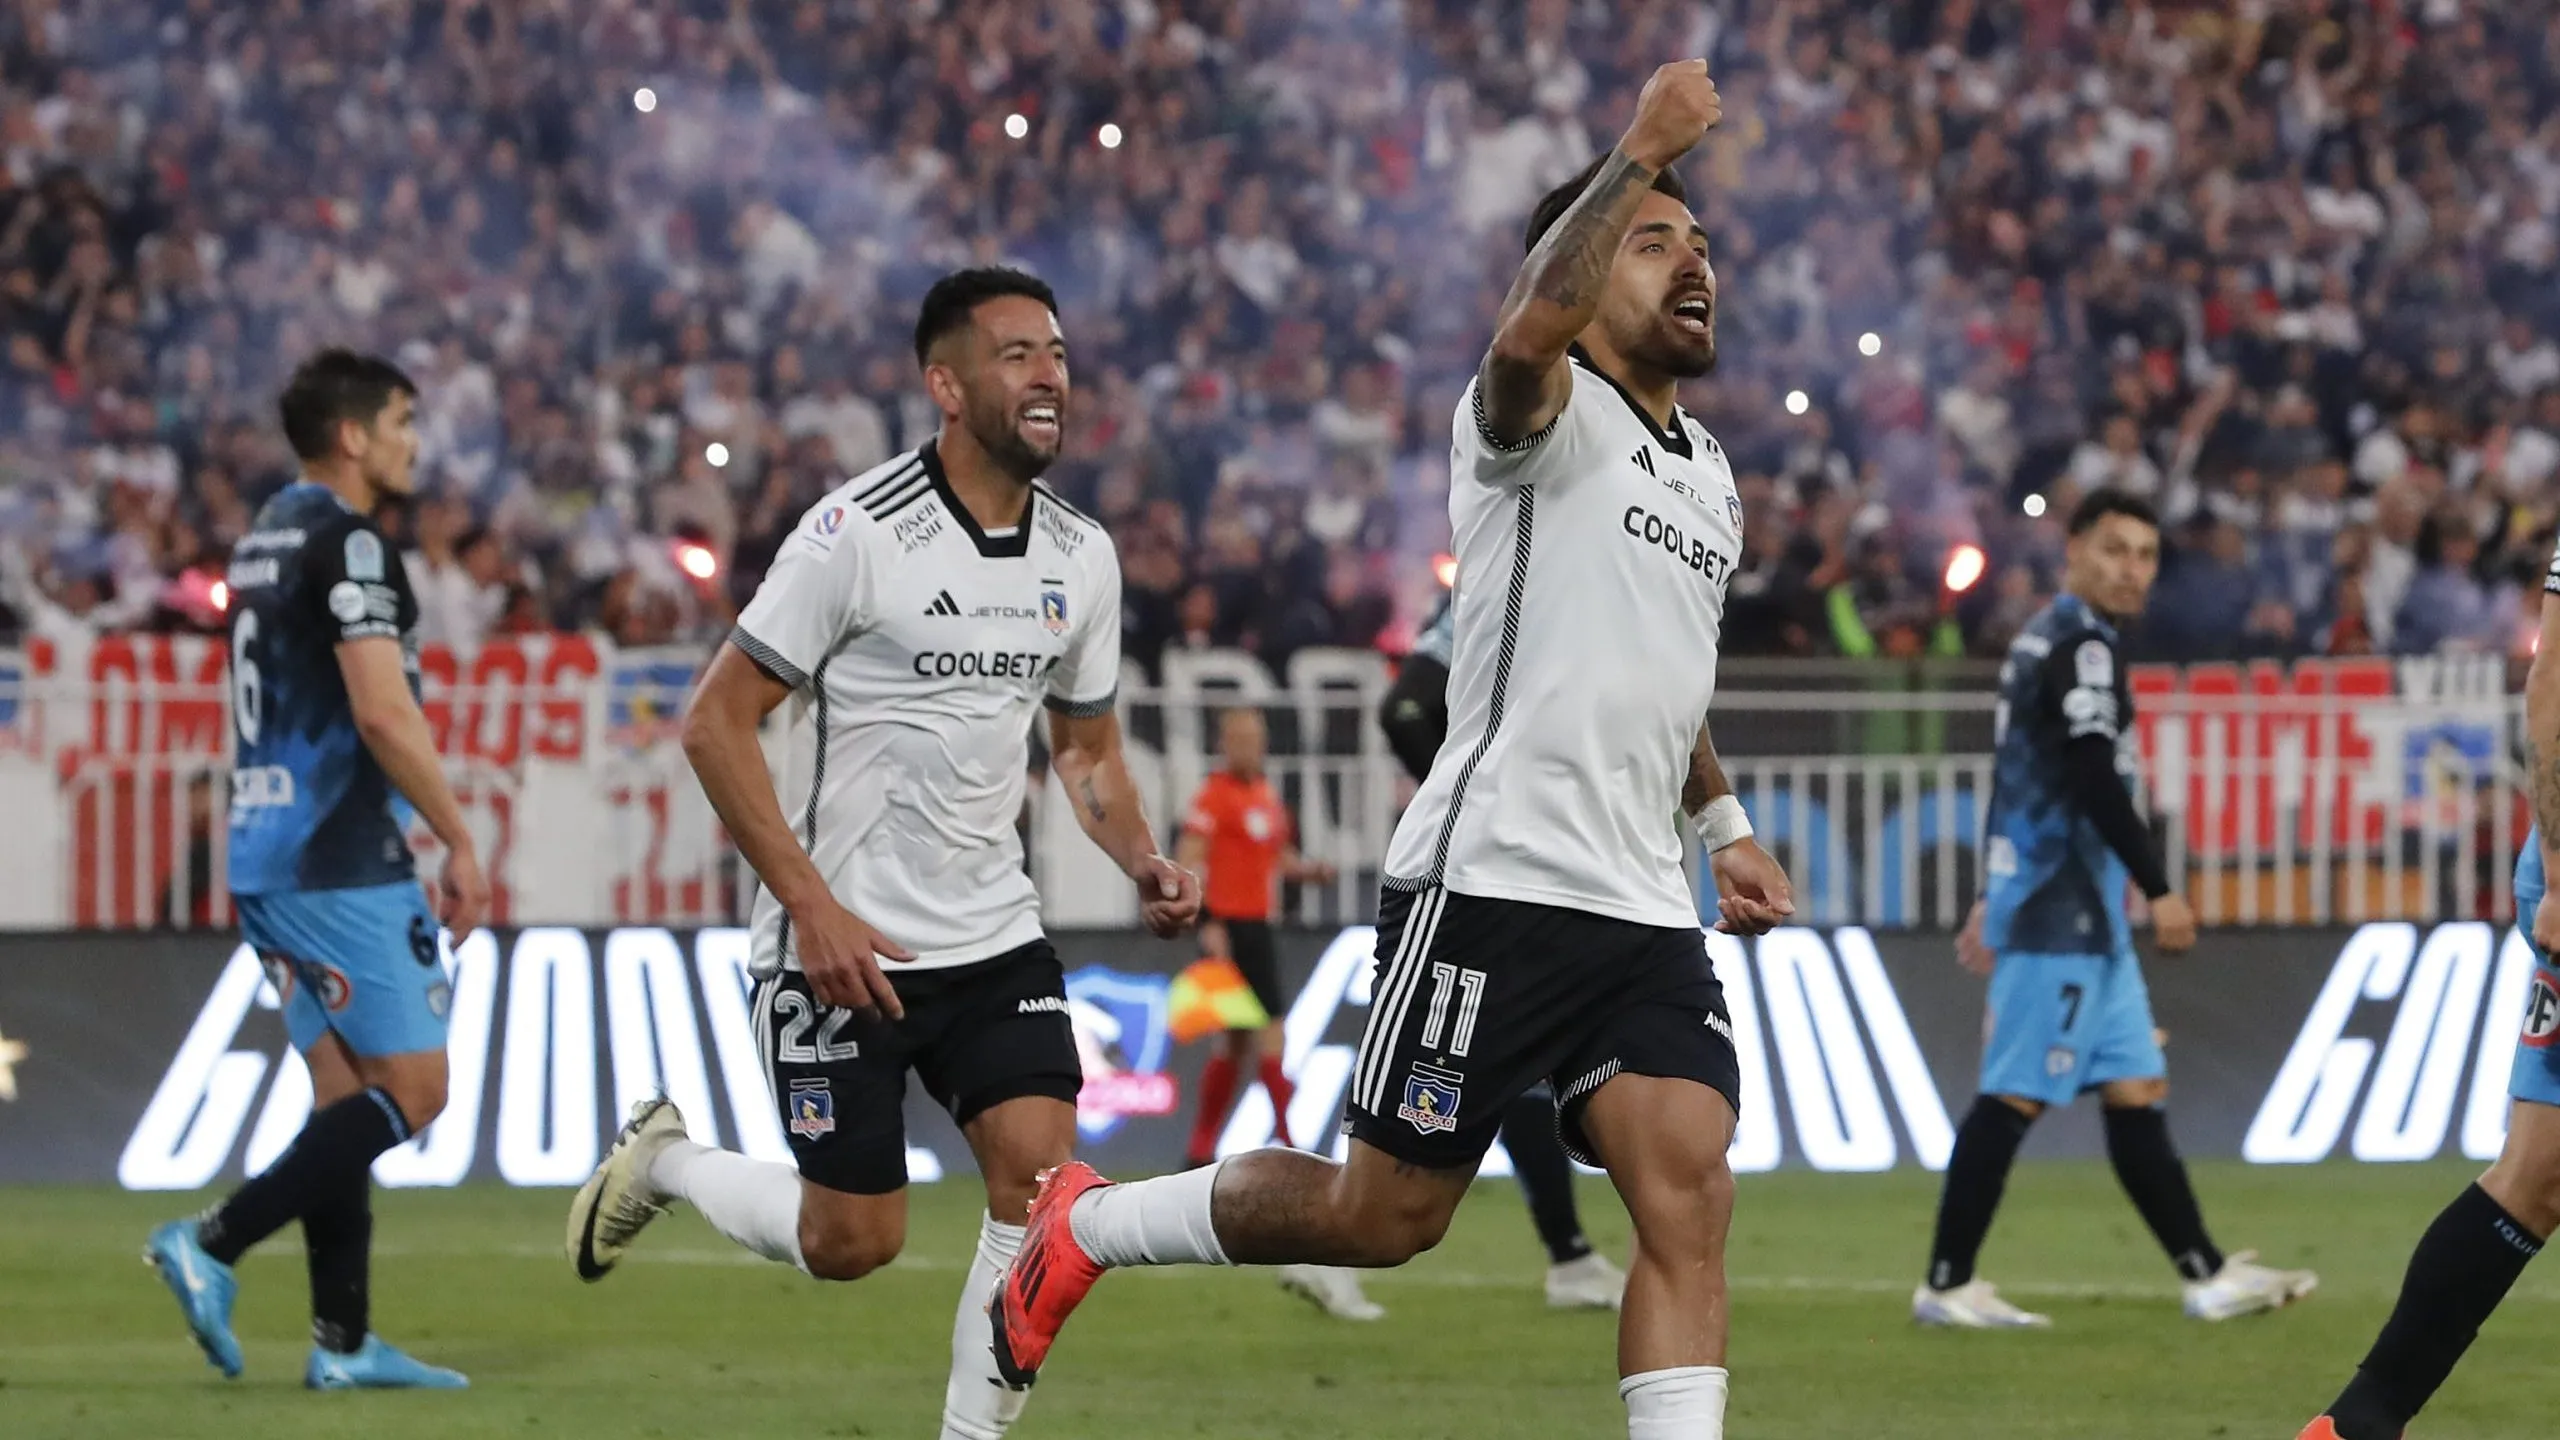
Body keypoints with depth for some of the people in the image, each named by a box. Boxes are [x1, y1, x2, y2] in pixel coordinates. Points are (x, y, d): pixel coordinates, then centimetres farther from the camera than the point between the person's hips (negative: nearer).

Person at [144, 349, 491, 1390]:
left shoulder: (266, 539, 17)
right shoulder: (344, 542, -12)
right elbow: (382, 715, -20)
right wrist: (460, 842, -12)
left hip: (266, 861, 10)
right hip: (340, 864, -10)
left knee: (346, 1094, 10)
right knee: (411, 1091, -6)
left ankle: (343, 1342, 6)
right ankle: (214, 1244, -13)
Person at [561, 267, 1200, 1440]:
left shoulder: (1082, 558, 5)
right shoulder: (858, 533, -14)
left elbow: (1087, 747, 19)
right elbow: (715, 723, -12)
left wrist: (1140, 860, -2)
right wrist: (815, 908, -19)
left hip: (994, 939, 5)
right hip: (843, 947, -5)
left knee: (1041, 1179, -14)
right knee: (851, 1243, 0)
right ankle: (662, 1161, 29)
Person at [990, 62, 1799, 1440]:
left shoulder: (1706, 471, 21)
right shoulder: (1542, 414, -5)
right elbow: (1531, 334, -32)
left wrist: (1724, 824, 24)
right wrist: (1642, 153, -33)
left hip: (1643, 912, 7)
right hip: (1490, 880, -7)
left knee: (1689, 1196, -12)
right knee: (1383, 1214, -2)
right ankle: (1086, 1225, 22)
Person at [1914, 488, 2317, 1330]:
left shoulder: (2043, 641, 18)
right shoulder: (2080, 647, -13)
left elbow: (2016, 778, 24)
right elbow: (2095, 782, -21)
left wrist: (1994, 897, 28)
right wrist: (2159, 890, -21)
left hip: (2084, 915, 10)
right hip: (2058, 913, -10)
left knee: (2136, 1090, 8)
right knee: (2016, 1096, -8)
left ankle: (2206, 1275, 8)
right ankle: (1947, 1284, -6)